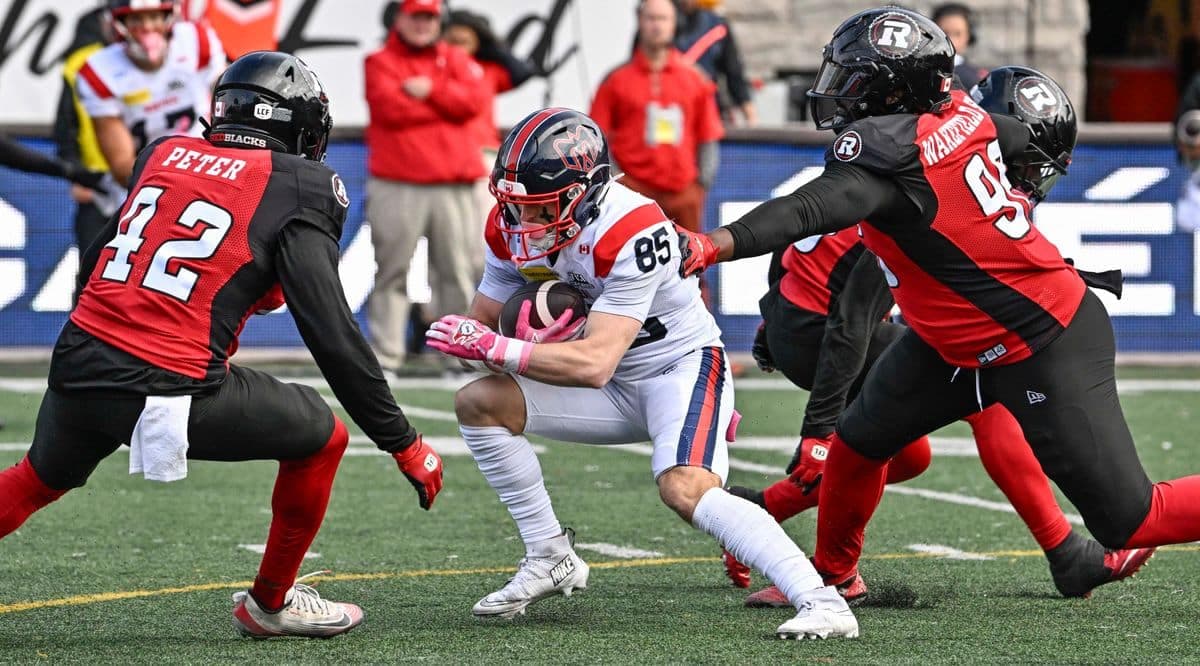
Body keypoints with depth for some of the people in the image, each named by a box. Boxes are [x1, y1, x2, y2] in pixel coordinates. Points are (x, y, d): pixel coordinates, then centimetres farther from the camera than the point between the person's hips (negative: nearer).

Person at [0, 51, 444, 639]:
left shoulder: (164, 155, 14)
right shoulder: (295, 193, -1)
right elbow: (334, 339, -5)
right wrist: (405, 445, 1)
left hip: (77, 370, 5)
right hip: (172, 395, -5)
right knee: (321, 437, 17)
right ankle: (271, 603, 27)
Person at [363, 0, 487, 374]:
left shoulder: (455, 60, 17)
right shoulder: (381, 62, 7)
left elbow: (474, 100, 0)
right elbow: (390, 106, -10)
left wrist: (430, 91, -10)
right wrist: (446, 105, -1)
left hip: (453, 186, 3)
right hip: (397, 185, -3)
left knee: (459, 270, 3)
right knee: (392, 272, -4)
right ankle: (385, 357, -2)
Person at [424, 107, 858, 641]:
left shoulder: (629, 232, -32)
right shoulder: (512, 229, -9)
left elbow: (594, 364, -35)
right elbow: (481, 327, -3)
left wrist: (495, 348, -35)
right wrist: (532, 337, -25)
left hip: (683, 365, -8)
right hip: (616, 387, 8)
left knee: (685, 488, -33)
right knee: (478, 402, -6)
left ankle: (822, 601, -34)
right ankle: (550, 560, 6)